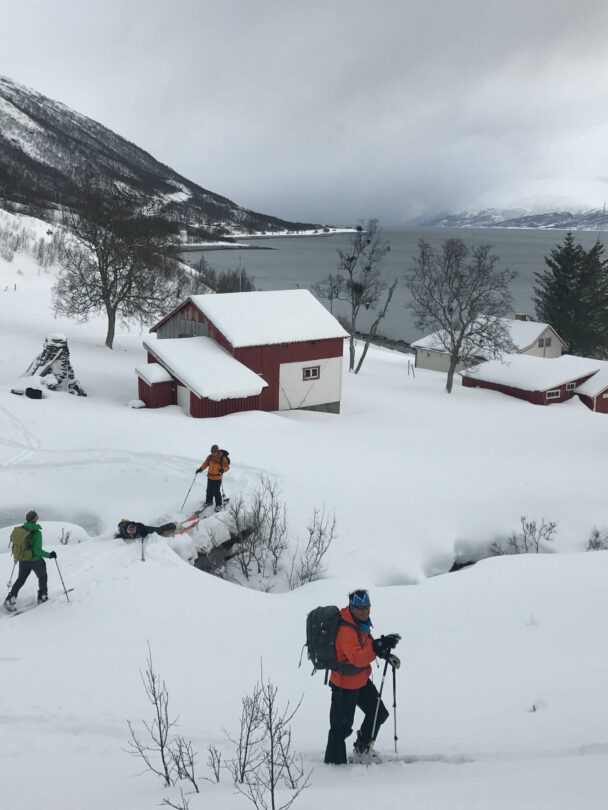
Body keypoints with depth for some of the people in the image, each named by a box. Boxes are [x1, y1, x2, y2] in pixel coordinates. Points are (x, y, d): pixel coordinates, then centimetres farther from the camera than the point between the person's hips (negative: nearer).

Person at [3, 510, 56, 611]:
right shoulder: (36, 532, -24)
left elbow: (14, 543, 6)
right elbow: (37, 550, -27)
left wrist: (16, 557, 23)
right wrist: (49, 555, -15)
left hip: (23, 560, 5)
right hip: (35, 561, -5)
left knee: (21, 579, 20)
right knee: (42, 577, 21)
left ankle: (10, 600, 9)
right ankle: (42, 597, 31)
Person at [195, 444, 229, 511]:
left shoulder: (222, 458, -13)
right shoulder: (210, 457, 1)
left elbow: (227, 467, -14)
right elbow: (205, 464, 13)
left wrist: (222, 470, -34)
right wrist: (200, 469, -1)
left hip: (217, 478, -5)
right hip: (210, 477, 5)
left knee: (216, 492, -5)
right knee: (209, 490, 16)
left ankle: (218, 505, 9)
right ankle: (208, 501, 37)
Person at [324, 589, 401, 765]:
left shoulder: (361, 623, -1)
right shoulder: (346, 631, -31)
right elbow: (357, 658, -42)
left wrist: (385, 654, 4)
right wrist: (378, 647, -53)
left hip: (361, 680, 9)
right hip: (345, 685, -9)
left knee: (378, 713, 19)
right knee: (341, 726, 2)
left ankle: (362, 750, 38)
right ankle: (334, 762, 22)